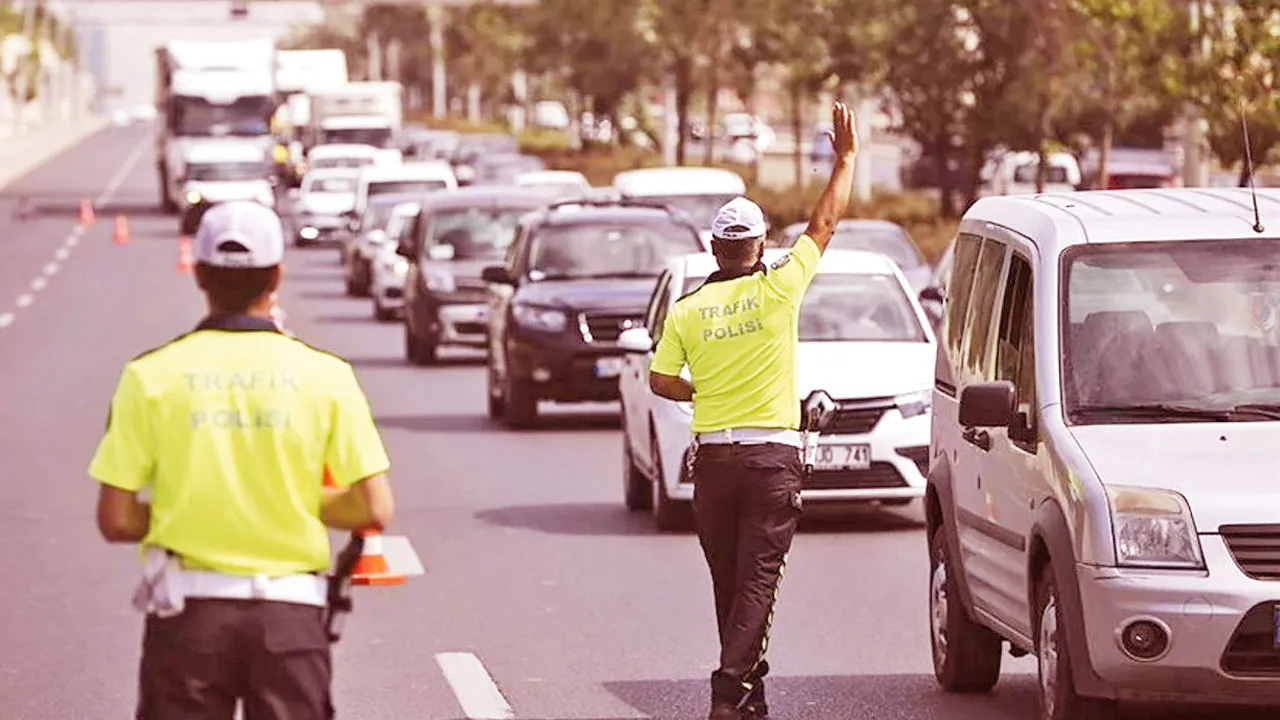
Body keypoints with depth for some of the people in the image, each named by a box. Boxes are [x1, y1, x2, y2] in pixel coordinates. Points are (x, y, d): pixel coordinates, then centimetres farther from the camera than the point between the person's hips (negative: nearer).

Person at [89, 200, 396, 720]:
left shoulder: (151, 376, -3)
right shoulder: (324, 375, -2)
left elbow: (116, 520, -5)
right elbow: (374, 510, -5)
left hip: (187, 614, 0)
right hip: (289, 611, 0)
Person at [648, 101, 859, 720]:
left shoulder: (687, 310, 2)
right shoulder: (779, 289, -5)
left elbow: (662, 381, 1)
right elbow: (825, 223, 4)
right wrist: (846, 159, 14)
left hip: (714, 455, 3)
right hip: (773, 455, -3)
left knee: (729, 581, 12)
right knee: (758, 579, -5)